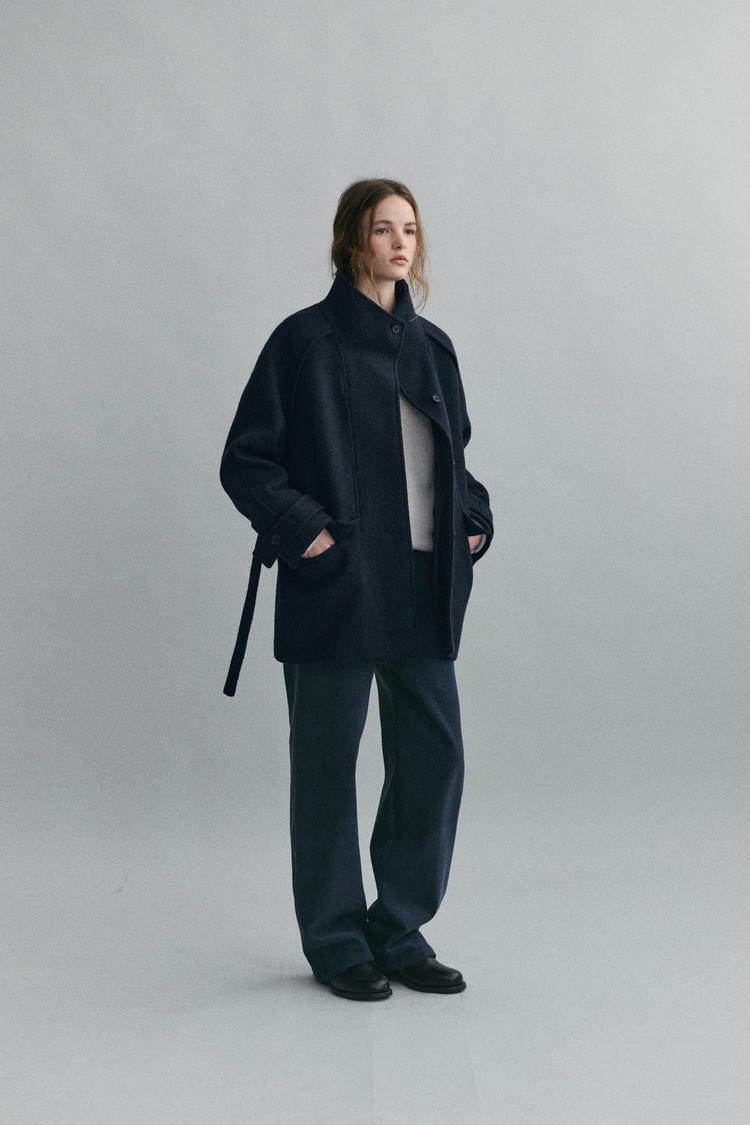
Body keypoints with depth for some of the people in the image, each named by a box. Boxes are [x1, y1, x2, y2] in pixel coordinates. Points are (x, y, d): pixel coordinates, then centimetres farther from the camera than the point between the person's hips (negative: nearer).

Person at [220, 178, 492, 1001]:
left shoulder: (430, 346, 13)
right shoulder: (305, 341, -4)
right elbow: (245, 461, -5)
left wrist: (474, 520, 7)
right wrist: (304, 531, -14)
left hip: (423, 587, 6)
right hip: (337, 591, -6)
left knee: (435, 755, 6)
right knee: (328, 765, 4)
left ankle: (399, 931, 22)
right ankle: (336, 943, 19)